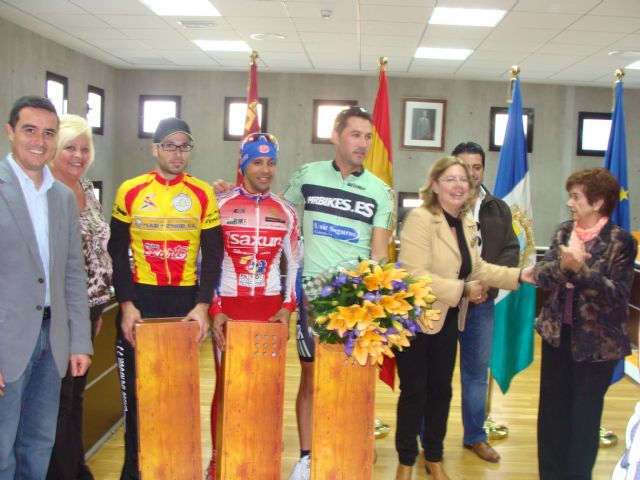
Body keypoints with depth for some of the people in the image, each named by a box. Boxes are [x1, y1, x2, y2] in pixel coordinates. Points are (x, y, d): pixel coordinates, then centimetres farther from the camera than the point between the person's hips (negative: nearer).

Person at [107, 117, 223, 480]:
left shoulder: (203, 194, 1)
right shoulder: (130, 191, 1)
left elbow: (213, 255, 3)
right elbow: (117, 252, 3)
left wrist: (202, 306, -7)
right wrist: (126, 305, -6)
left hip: (186, 299, 0)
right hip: (140, 297, 0)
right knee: (137, 388, 5)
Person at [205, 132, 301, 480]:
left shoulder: (286, 212, 7)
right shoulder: (220, 206, 0)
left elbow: (295, 264, 11)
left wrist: (288, 306, 0)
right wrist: (213, 310, -8)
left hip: (271, 308, 2)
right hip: (229, 307, -2)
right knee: (226, 383, 2)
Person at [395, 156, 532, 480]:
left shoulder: (467, 224, 6)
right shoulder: (420, 218, -20)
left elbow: (476, 268, 11)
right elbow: (415, 275, -27)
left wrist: (519, 276, 1)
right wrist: (463, 290, -23)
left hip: (448, 321, 7)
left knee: (441, 390, 17)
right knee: (414, 392, 4)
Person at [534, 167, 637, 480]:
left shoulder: (620, 241, -11)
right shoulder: (564, 232, 2)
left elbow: (617, 292, -18)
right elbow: (541, 276, -5)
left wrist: (579, 268, -27)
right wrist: (564, 264, -24)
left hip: (597, 341, -4)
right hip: (558, 333, 4)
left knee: (584, 414, 9)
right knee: (552, 409, 12)